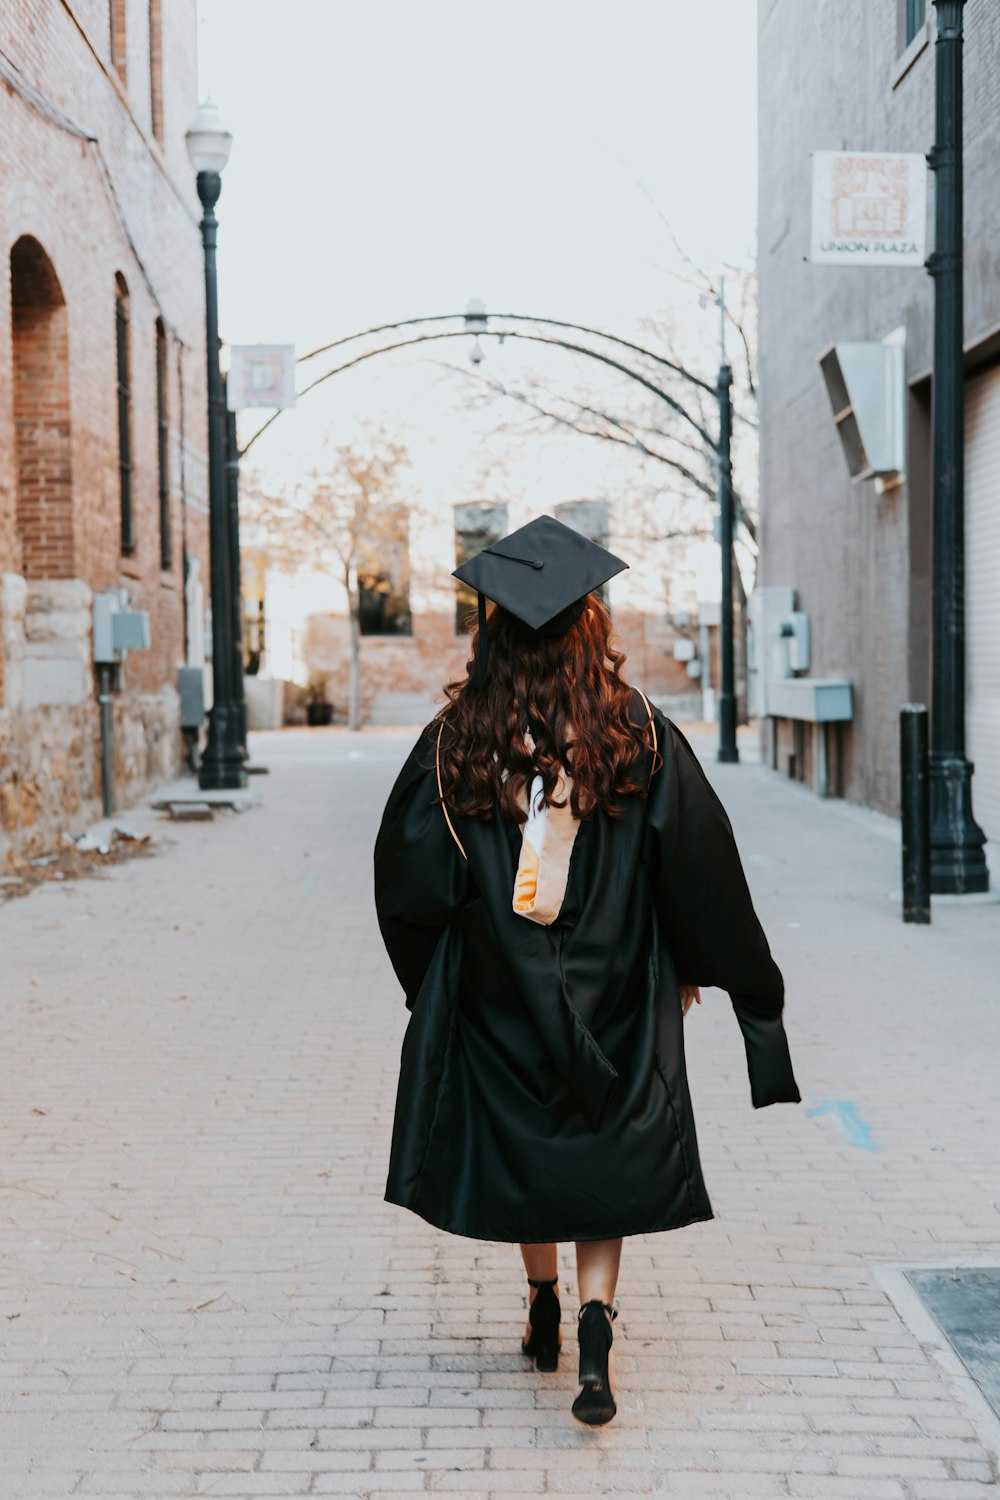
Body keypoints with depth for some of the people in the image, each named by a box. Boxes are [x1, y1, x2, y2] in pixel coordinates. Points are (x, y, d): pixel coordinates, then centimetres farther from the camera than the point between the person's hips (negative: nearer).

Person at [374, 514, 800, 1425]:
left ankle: (545, 1313, 32)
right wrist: (695, 967, 9)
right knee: (609, 1154, 8)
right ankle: (596, 1329, -8)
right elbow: (701, 872, -5)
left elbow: (409, 879, -5)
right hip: (615, 992, -1)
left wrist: (432, 976, 11)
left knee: (522, 1145, 19)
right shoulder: (642, 737, -8)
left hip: (500, 996, 1)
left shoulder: (456, 742, -9)